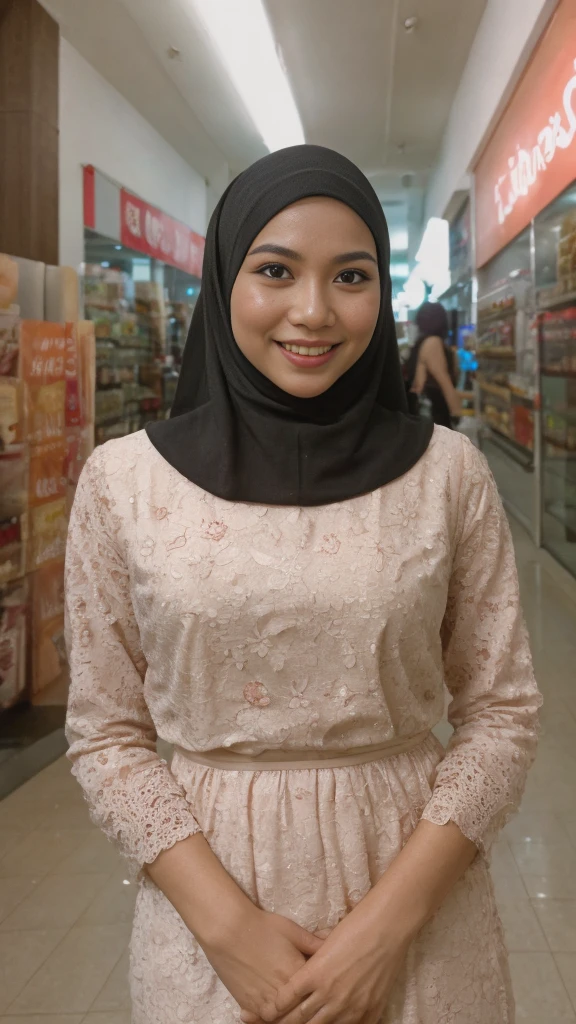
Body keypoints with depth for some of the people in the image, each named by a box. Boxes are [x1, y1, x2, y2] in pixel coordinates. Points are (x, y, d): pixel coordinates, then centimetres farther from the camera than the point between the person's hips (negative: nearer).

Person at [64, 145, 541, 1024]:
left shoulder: (447, 472, -5)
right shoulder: (124, 481, -6)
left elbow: (501, 711, -3)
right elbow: (107, 733, -2)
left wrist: (390, 918, -13)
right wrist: (225, 920, -12)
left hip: (415, 878, 1)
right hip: (206, 879, 0)